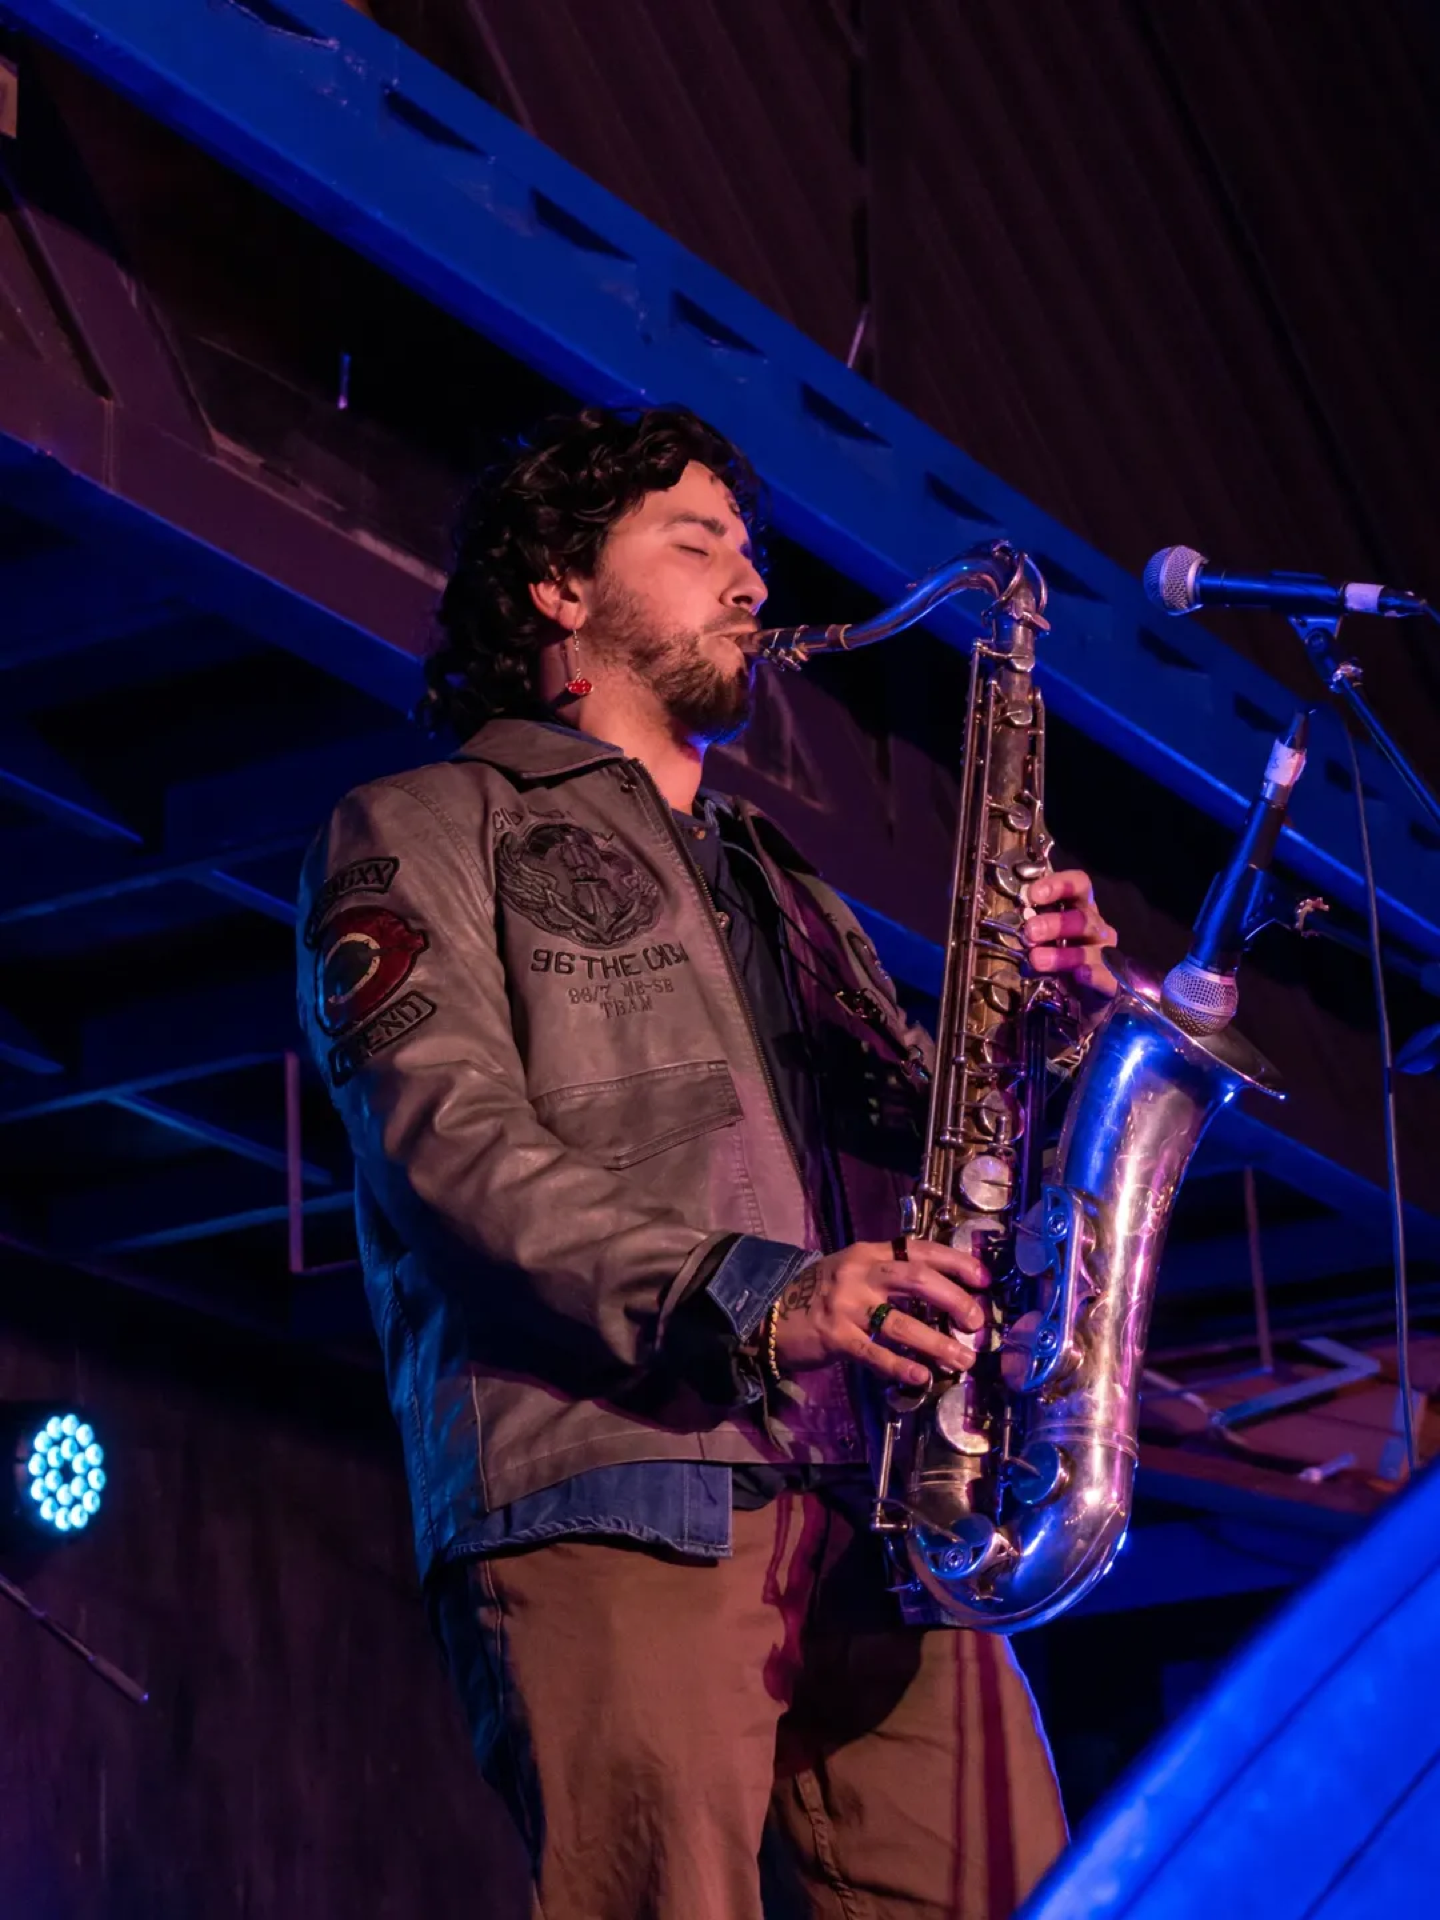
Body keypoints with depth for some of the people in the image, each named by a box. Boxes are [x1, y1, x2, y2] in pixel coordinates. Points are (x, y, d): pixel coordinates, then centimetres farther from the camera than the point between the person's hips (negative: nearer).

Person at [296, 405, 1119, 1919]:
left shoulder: (777, 885, 35)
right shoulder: (424, 832, 12)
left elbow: (921, 1144, 27)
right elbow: (449, 1139, -5)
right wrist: (749, 1297, -19)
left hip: (879, 1513, 6)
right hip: (613, 1508, -6)